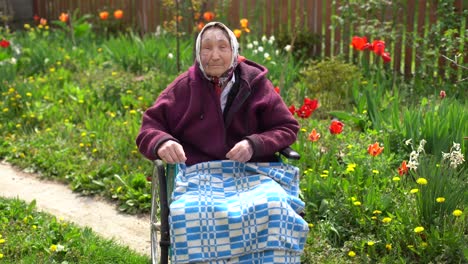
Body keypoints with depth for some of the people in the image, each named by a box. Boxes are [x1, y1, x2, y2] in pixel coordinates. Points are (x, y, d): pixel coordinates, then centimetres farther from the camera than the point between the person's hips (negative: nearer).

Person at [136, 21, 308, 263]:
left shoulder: (255, 82, 7)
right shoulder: (184, 87, 6)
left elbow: (287, 128, 10)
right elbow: (149, 127, 10)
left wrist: (255, 144, -9)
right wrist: (162, 142, -15)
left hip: (252, 170, 1)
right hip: (197, 172, 0)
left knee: (274, 206, -32)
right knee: (189, 213, -35)